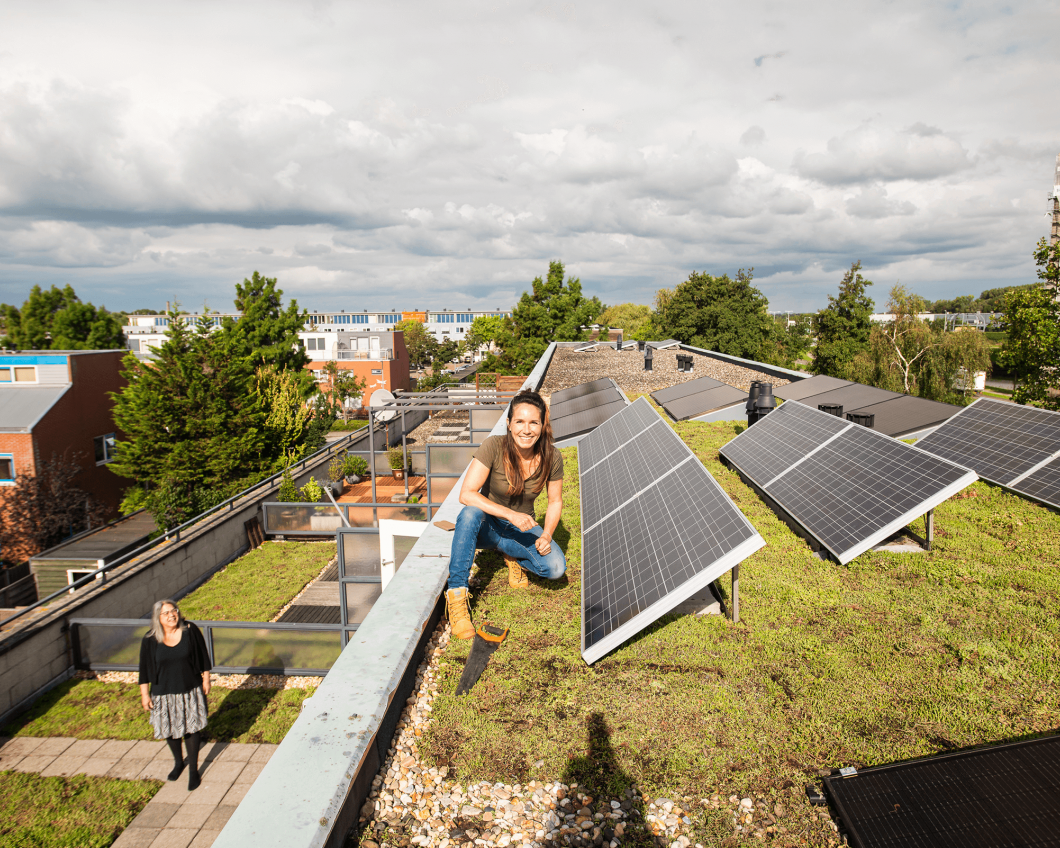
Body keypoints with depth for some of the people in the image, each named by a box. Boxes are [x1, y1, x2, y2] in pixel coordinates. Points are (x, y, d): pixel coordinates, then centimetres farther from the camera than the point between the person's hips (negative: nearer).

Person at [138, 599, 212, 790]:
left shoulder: (190, 631, -11)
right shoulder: (150, 640, -11)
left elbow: (203, 656, -1)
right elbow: (145, 669, -2)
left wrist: (206, 679, 1)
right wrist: (144, 694, -1)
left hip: (190, 690, -1)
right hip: (164, 693, 1)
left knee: (191, 729, 6)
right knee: (170, 730, 17)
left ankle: (193, 769, 23)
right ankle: (179, 762, 43)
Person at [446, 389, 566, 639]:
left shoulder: (551, 457, -15)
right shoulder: (494, 447, -24)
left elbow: (555, 502, 0)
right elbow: (466, 494, -28)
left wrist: (546, 535, -17)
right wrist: (510, 514, -36)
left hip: (522, 527, 2)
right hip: (488, 524, -2)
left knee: (556, 568, -24)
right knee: (470, 513, -38)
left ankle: (512, 555, 7)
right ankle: (456, 595, -29)